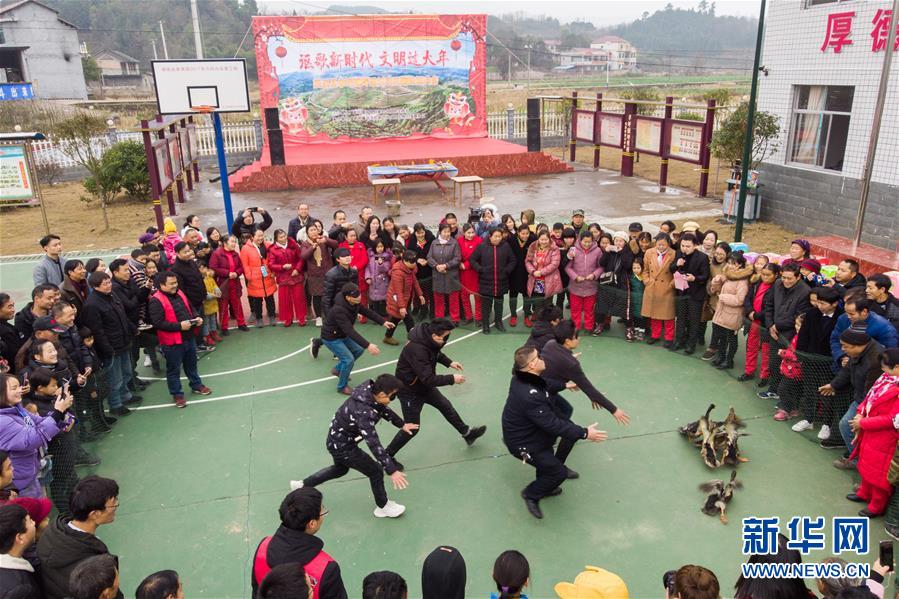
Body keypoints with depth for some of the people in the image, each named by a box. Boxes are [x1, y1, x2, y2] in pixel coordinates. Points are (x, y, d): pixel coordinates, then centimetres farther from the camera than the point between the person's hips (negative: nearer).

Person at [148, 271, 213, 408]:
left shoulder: (179, 293, 6)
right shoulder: (156, 301, -20)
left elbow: (190, 309, 19)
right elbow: (158, 323, -26)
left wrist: (196, 317, -1)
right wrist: (179, 326, -27)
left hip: (189, 337, 8)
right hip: (172, 342, -7)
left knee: (191, 364, 24)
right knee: (174, 369, 8)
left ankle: (196, 385, 41)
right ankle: (177, 394, 22)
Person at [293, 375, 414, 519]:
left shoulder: (369, 389, -16)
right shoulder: (364, 412, -39)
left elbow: (383, 409, 5)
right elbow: (374, 444, -41)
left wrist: (402, 424, 9)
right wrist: (391, 471, -40)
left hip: (336, 438, 9)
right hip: (342, 446, -9)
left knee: (341, 469, 34)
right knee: (376, 471, 5)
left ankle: (302, 485, 45)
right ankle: (383, 507, 27)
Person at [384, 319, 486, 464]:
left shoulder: (428, 338, -12)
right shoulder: (417, 349, -38)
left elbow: (436, 353, 13)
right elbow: (428, 379, -35)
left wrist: (449, 362, -2)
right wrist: (452, 379, -27)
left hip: (424, 386, 9)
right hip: (410, 391, -8)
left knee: (446, 406, 19)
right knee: (412, 428, 2)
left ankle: (467, 433, 39)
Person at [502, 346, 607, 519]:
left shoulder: (523, 377, -10)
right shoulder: (530, 396, -39)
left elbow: (546, 385, 13)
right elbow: (553, 424, -32)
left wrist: (564, 385, 23)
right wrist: (584, 433, -26)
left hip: (527, 430, 9)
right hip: (524, 443, -9)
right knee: (559, 473, -1)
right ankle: (531, 494, 24)